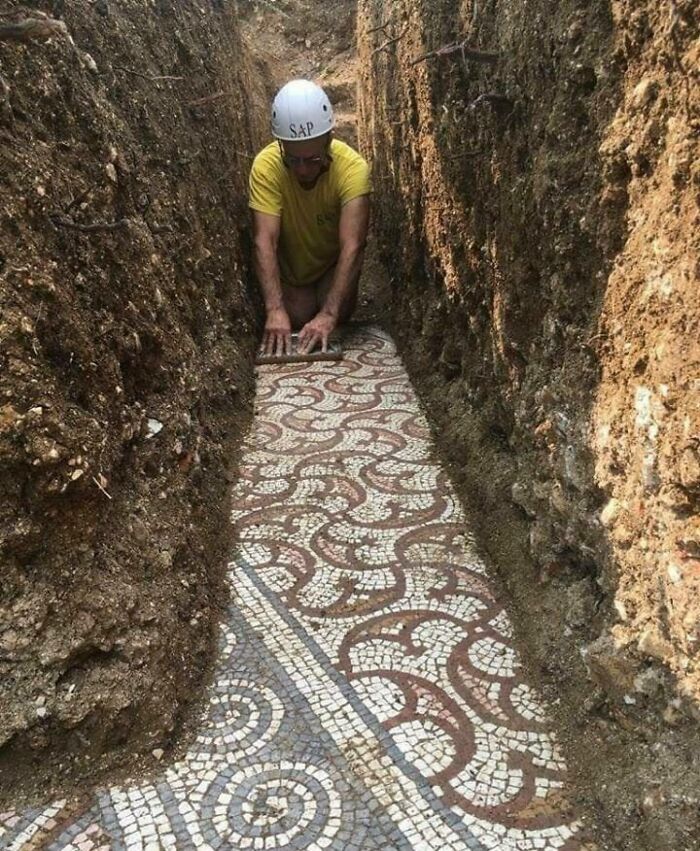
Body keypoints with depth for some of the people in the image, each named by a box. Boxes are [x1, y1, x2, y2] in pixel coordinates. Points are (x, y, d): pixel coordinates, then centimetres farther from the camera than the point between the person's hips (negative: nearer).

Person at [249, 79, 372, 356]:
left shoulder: (353, 167, -33)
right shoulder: (266, 166, -31)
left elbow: (352, 246, -41)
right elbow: (265, 241, -38)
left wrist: (329, 315, -52)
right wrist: (275, 310, -51)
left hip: (333, 264, 0)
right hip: (290, 270, 1)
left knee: (339, 313, -23)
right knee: (297, 319, -17)